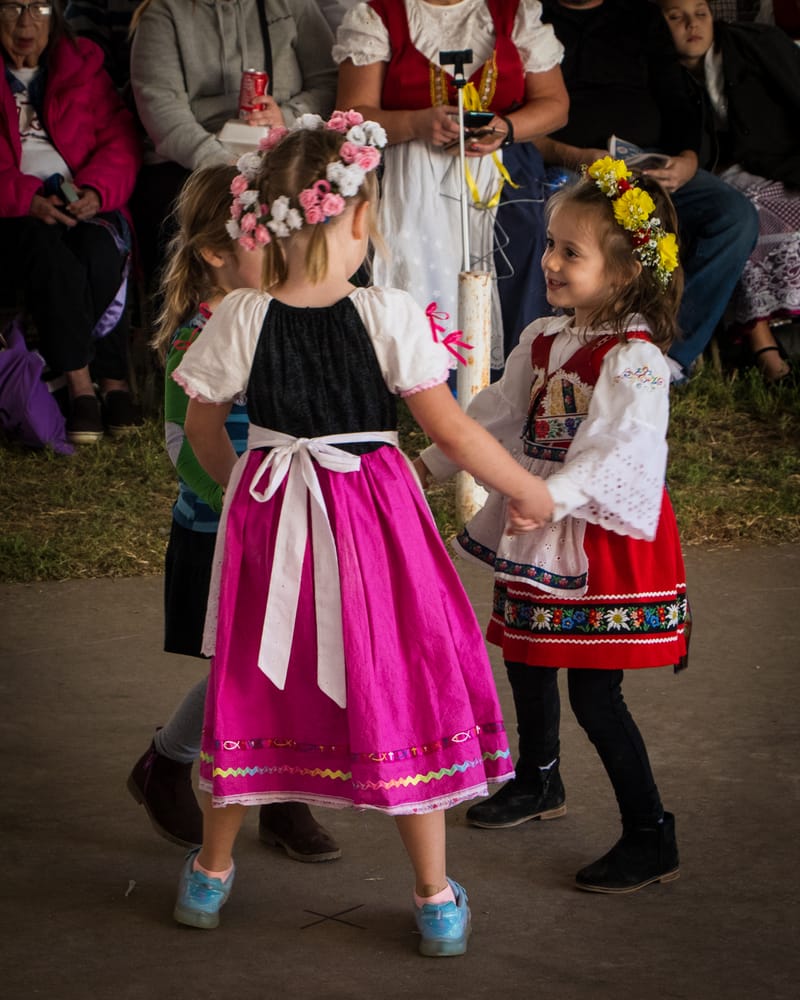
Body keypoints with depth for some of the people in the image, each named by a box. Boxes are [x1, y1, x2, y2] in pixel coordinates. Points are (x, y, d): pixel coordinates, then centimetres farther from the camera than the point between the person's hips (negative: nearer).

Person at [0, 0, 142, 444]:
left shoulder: (82, 63, 13)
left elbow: (119, 141, 7)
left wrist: (95, 191, -13)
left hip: (83, 205, 2)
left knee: (102, 254, -32)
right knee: (52, 261, -35)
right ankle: (112, 380, -27)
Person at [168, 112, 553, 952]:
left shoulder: (240, 320, -10)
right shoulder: (387, 315, -17)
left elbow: (203, 429, 4)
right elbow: (453, 430, -13)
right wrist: (530, 494, 1)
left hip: (269, 513, 2)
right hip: (373, 518, -2)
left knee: (256, 686, 18)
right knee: (400, 690, 9)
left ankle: (211, 872, 32)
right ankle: (436, 899, 17)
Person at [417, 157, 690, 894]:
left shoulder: (634, 360, -20)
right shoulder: (545, 341, 7)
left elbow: (619, 447, -32)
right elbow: (497, 413, 18)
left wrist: (551, 496, -42)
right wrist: (431, 464, 19)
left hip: (607, 537, -9)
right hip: (543, 537, 9)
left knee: (595, 693, -8)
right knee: (526, 661, 22)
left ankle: (651, 839, 1)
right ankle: (539, 783, 46)